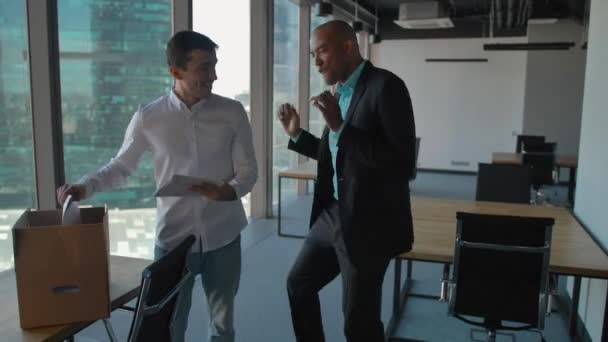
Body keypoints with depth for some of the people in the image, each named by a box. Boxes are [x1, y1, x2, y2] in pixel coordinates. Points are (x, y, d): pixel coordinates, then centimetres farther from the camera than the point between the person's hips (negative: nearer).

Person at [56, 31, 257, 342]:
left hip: (223, 238, 1)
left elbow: (248, 172, -3)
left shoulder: (232, 112, -4)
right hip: (173, 238, 0)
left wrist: (228, 192, -23)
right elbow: (121, 166, 7)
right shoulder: (147, 118, -5)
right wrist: (85, 186, -10)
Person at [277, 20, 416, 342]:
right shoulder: (340, 93, 9)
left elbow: (403, 162, -25)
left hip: (368, 222, -8)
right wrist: (297, 134, 8)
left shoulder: (385, 86, -17)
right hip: (333, 214, 9)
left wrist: (340, 126, -27)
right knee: (298, 283, 21)